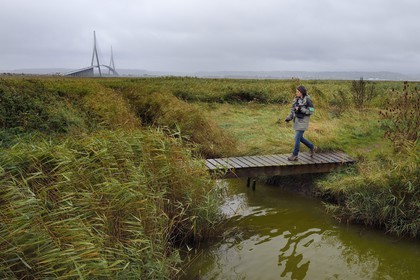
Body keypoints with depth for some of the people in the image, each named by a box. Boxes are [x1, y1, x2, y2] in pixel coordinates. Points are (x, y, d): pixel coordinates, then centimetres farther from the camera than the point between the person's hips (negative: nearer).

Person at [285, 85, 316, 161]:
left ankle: (295, 156, 3)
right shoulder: (296, 99, 8)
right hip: (297, 121, 8)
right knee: (300, 138, 14)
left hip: (303, 121, -8)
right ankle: (312, 147, 35)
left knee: (297, 138, -7)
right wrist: (289, 117, -3)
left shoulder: (307, 100, -13)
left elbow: (311, 111, -14)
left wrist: (301, 109, -24)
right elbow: (293, 110, 12)